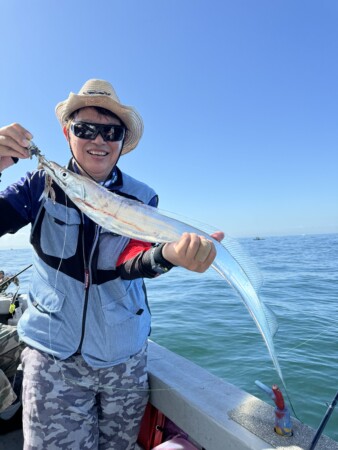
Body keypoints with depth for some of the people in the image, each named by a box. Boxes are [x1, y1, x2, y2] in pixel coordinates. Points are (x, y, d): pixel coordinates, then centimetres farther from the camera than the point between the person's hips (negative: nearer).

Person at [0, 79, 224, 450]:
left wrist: (168, 254, -41)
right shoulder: (42, 185, -4)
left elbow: (130, 261, -19)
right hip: (53, 353, -1)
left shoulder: (142, 198, -6)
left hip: (125, 356, 2)